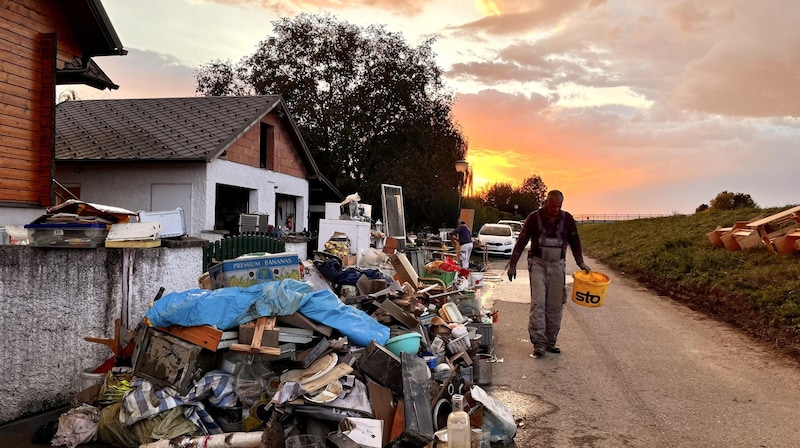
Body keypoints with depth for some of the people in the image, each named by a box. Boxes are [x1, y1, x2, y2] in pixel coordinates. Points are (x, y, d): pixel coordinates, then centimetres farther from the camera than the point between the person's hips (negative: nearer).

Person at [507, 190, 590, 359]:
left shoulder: (567, 219, 1)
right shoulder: (534, 218, -5)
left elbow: (575, 242, 14)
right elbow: (521, 241, -1)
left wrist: (580, 262, 4)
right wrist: (512, 264, -3)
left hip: (557, 265, 3)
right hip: (538, 264, -3)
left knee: (555, 305, 3)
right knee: (538, 303, -11)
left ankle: (550, 342, 14)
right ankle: (538, 343, -11)